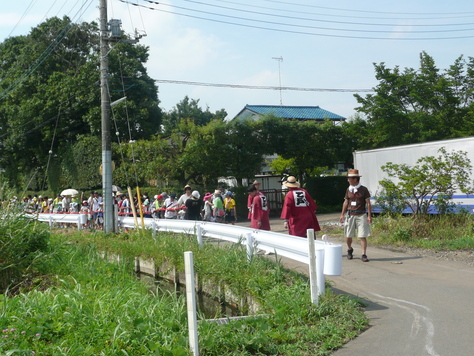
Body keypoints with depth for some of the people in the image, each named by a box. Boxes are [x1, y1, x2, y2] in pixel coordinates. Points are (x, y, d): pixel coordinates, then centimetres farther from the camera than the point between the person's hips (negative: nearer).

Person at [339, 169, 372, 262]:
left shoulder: (363, 190, -3)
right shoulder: (348, 190, 8)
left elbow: (368, 203, -2)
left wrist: (369, 216, -7)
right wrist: (342, 214, 13)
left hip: (361, 215, -3)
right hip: (350, 215, 4)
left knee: (362, 236, -6)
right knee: (348, 236, 6)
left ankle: (364, 255, -1)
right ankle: (350, 250, 33)